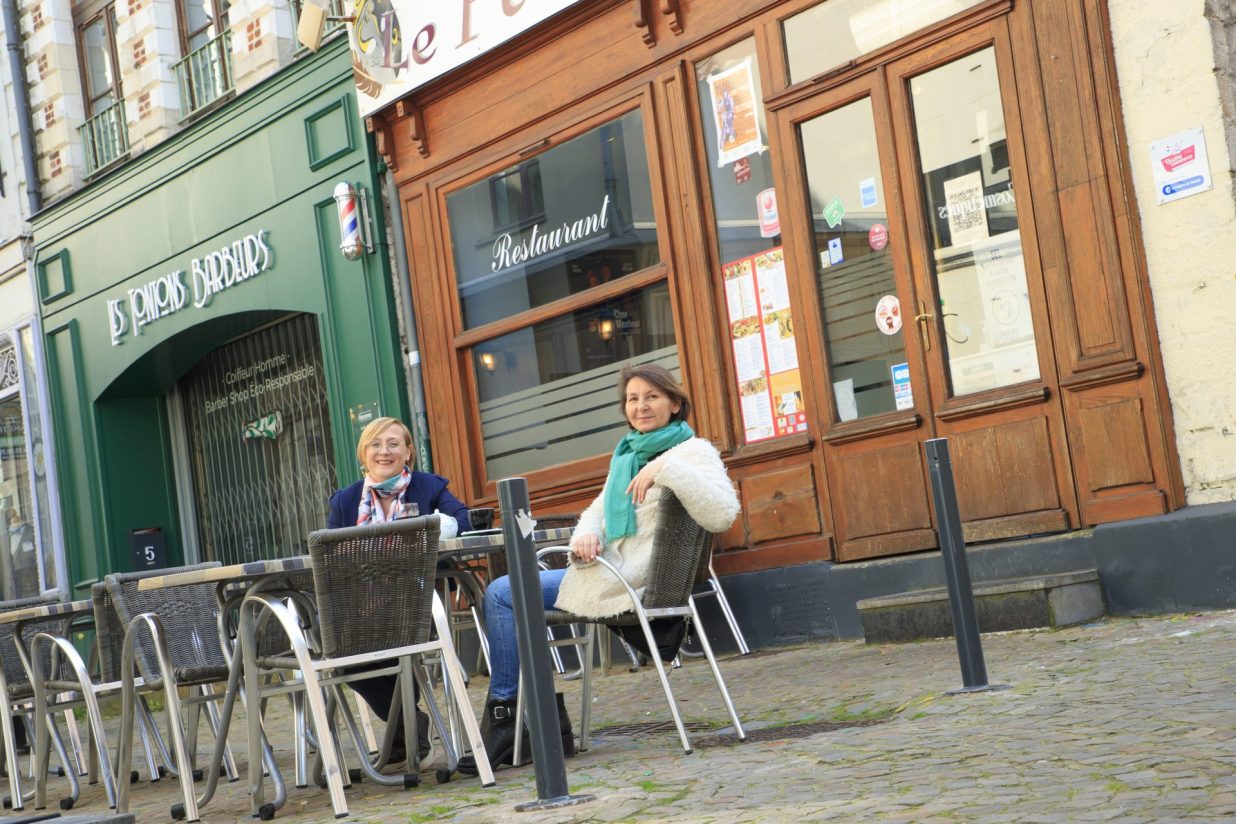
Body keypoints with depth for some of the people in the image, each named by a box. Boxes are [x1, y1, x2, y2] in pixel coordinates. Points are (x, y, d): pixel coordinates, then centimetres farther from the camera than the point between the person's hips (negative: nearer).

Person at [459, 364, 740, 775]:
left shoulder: (692, 451, -8)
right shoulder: (628, 454, 20)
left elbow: (722, 513, -25)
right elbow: (598, 510, 21)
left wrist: (666, 469, -28)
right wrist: (585, 536, -3)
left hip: (626, 582, -10)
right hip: (610, 568, 10)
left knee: (501, 595, -9)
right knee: (503, 594, 11)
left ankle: (505, 717, 1)